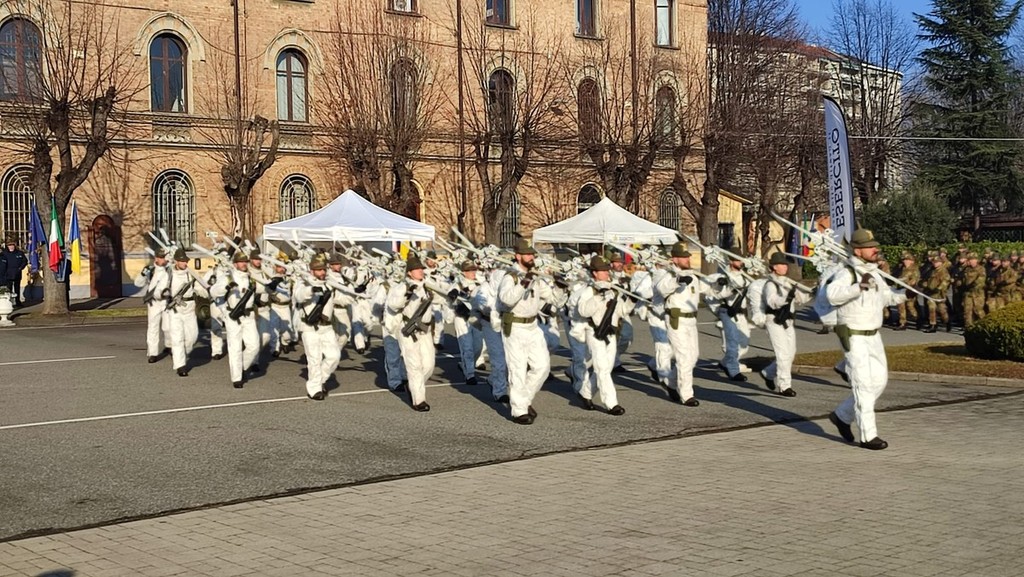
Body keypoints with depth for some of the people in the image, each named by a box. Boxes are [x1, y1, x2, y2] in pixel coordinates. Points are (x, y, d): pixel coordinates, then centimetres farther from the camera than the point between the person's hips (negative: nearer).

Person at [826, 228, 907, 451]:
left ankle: (842, 416, 25)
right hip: (854, 338, -8)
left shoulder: (874, 274, 9)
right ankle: (868, 435, 0)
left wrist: (904, 294, 9)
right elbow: (833, 294, -39)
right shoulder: (846, 274, -18)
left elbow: (885, 296, 27)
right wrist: (859, 286, -51)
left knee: (879, 380, 11)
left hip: (873, 336, 8)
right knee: (864, 384, -7)